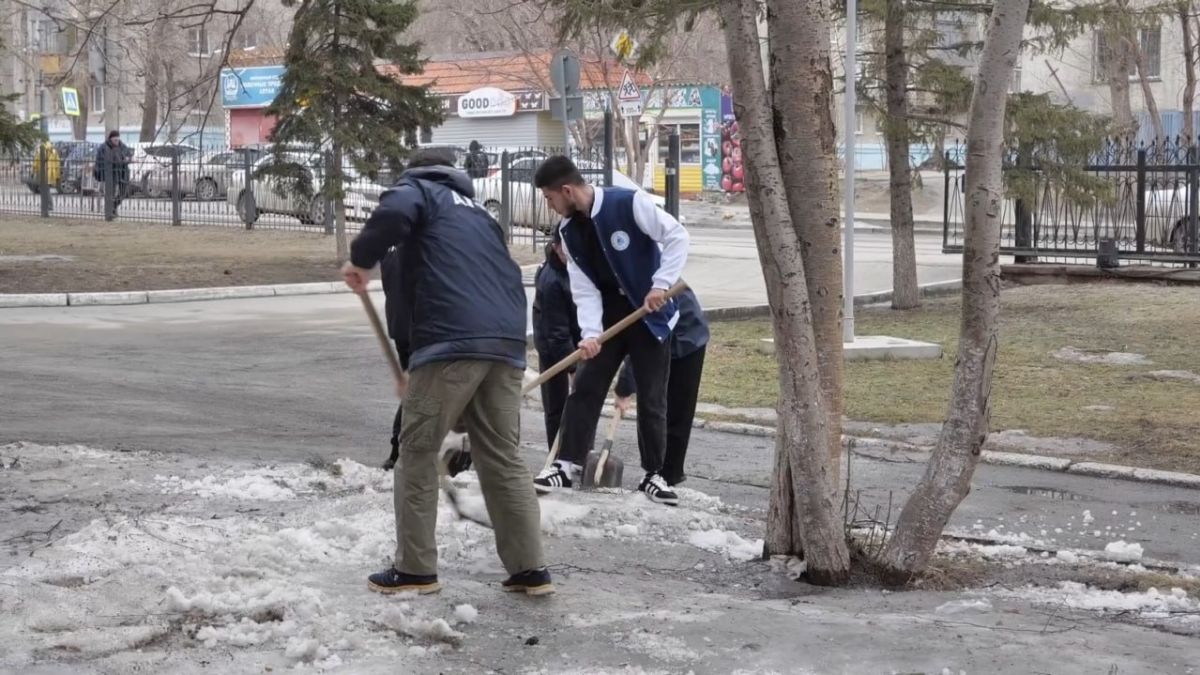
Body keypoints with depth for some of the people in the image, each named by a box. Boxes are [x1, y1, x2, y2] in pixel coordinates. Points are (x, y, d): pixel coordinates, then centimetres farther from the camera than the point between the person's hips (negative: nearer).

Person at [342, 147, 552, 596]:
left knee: (417, 453, 5)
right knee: (502, 457, 13)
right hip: (507, 342, 7)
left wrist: (362, 259, 2)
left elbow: (394, 212, -13)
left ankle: (415, 569, 6)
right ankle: (530, 569, 11)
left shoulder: (419, 189, 13)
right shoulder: (478, 215, 34)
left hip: (451, 341, -6)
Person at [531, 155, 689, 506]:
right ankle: (568, 464, 8)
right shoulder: (570, 230, -1)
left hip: (649, 315, -5)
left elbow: (677, 236, -20)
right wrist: (589, 332, -18)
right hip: (608, 316, 5)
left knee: (652, 399, 1)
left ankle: (653, 475, 13)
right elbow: (583, 287, -5)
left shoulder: (628, 203, -20)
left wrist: (661, 284, -26)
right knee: (584, 390, 1)